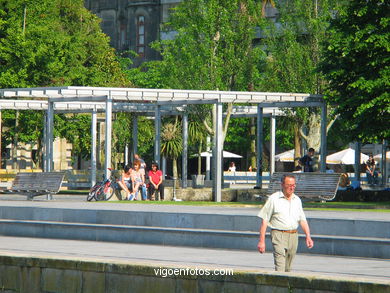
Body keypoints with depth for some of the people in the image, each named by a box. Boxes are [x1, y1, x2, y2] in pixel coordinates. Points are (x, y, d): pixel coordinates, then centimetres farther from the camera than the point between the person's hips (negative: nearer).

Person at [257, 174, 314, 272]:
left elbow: (302, 220, 17)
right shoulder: (274, 199, -3)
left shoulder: (297, 200, 13)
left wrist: (308, 236, 4)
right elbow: (264, 221, -3)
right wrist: (261, 241, -8)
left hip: (293, 236, 5)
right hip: (279, 235, -5)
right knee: (280, 267, -17)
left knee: (288, 268, 10)